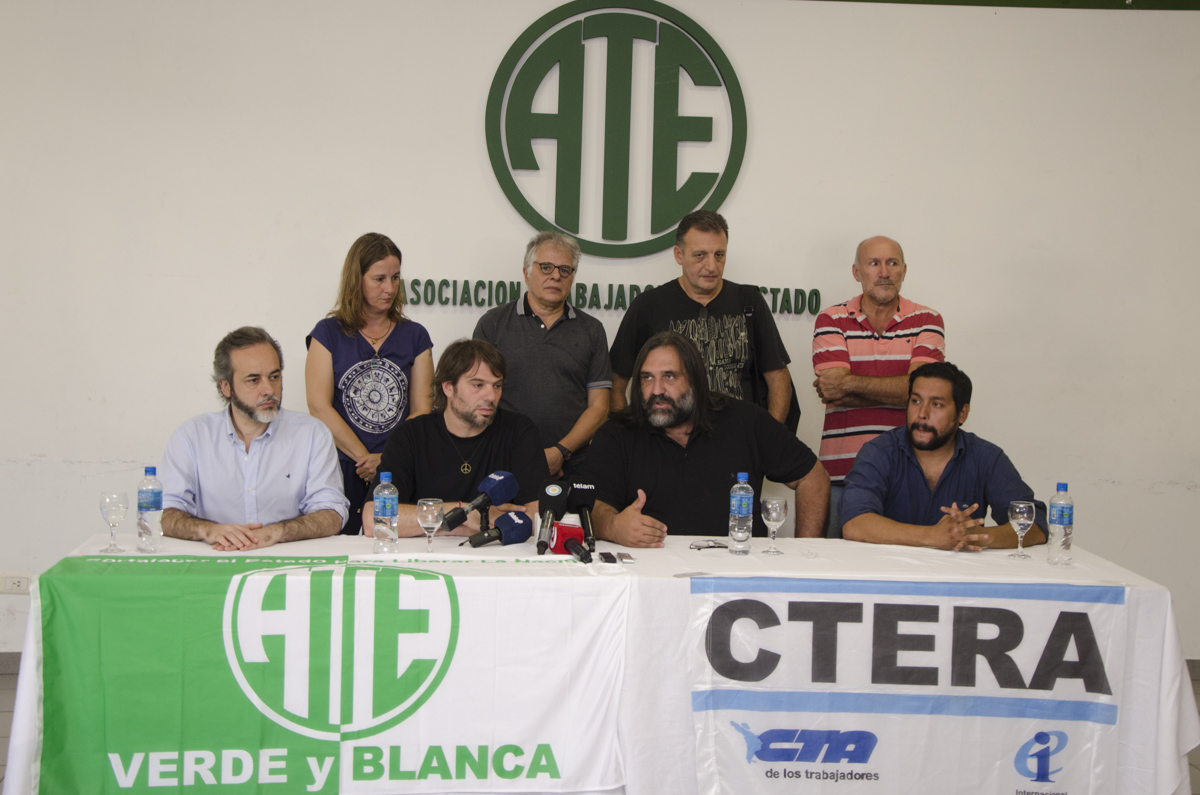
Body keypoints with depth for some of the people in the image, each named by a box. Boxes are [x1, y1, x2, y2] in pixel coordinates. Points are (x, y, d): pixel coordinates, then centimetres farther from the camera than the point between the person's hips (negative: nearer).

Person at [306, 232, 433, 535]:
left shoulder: (414, 336, 11)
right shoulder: (329, 333, 6)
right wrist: (364, 458, -9)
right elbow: (319, 407, -3)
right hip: (341, 469, -1)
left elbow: (422, 409, 4)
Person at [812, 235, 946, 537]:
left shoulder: (927, 321, 6)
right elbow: (834, 394, -7)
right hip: (842, 472, 0)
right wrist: (894, 391, -9)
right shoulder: (831, 321, 6)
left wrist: (849, 383, -11)